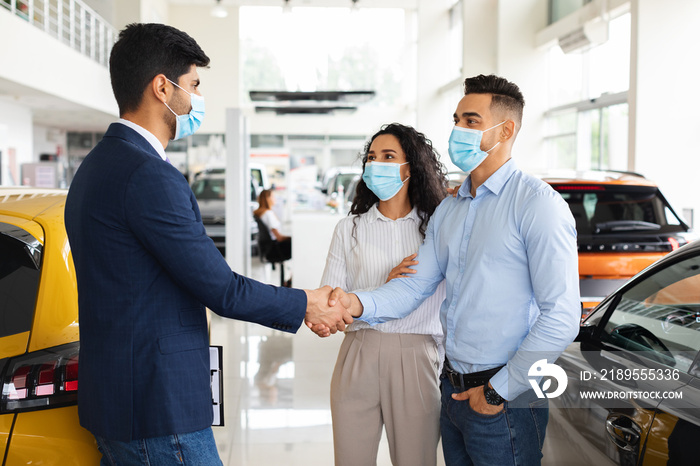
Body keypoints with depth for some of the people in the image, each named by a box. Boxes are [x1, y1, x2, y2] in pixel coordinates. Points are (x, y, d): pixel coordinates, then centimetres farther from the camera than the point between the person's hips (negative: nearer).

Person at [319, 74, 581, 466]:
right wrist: (358, 303, -12)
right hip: (453, 389, 7)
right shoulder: (448, 210, 12)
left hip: (505, 403, -7)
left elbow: (561, 318, -18)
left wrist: (499, 391, -14)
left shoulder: (536, 203, -13)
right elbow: (416, 285, 8)